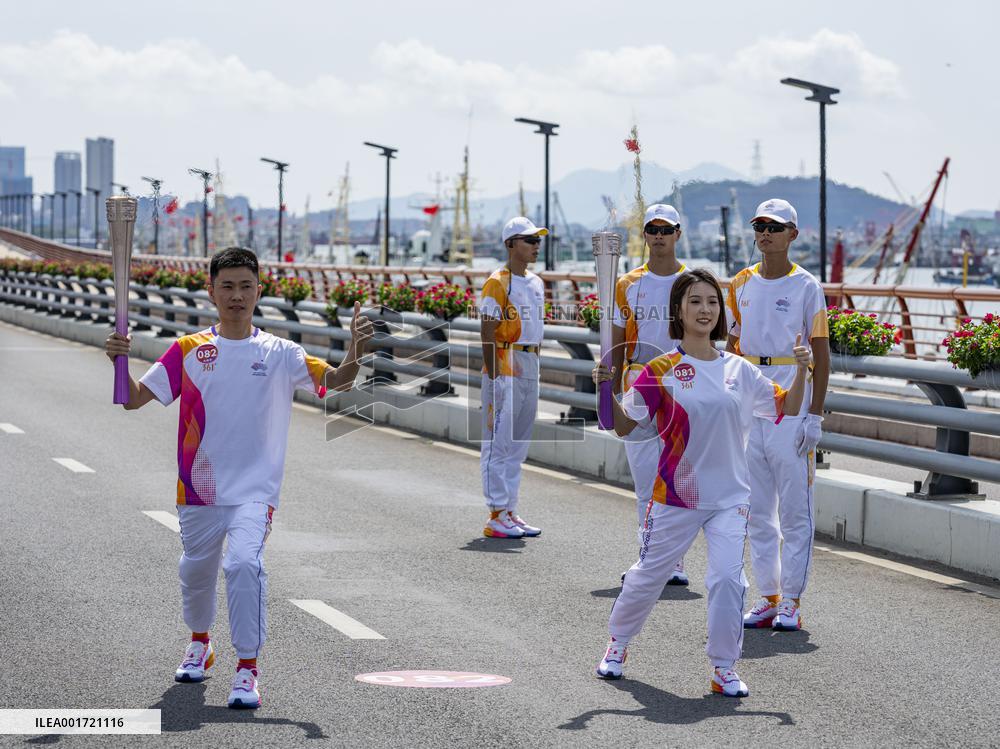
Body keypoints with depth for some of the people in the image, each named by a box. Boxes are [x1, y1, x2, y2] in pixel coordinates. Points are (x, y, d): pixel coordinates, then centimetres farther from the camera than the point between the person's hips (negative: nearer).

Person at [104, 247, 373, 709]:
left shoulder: (279, 354, -1)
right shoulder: (188, 350, 2)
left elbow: (335, 380, -10)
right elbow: (135, 398, -1)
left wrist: (355, 353, -31)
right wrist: (119, 360, -21)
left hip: (254, 488, -3)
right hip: (199, 487, 3)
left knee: (245, 563, -25)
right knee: (196, 569, 20)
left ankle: (247, 670, -20)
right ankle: (200, 643, 49)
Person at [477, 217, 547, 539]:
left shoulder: (536, 284, 14)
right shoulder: (498, 283, -11)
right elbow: (487, 334, -14)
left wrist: (536, 370, 17)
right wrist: (494, 377, -18)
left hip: (530, 368, 9)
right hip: (503, 369, -9)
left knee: (518, 445, 12)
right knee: (498, 443, -5)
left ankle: (510, 512, 19)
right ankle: (496, 517, -3)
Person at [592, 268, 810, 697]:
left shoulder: (738, 370, 4)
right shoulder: (660, 371, -6)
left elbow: (787, 409, 11)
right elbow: (624, 426, -5)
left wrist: (801, 371, -5)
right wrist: (605, 389, -21)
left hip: (730, 497, 2)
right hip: (675, 496, -1)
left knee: (728, 577, -12)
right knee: (648, 576, 12)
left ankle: (724, 669, 1)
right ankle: (618, 642, 37)